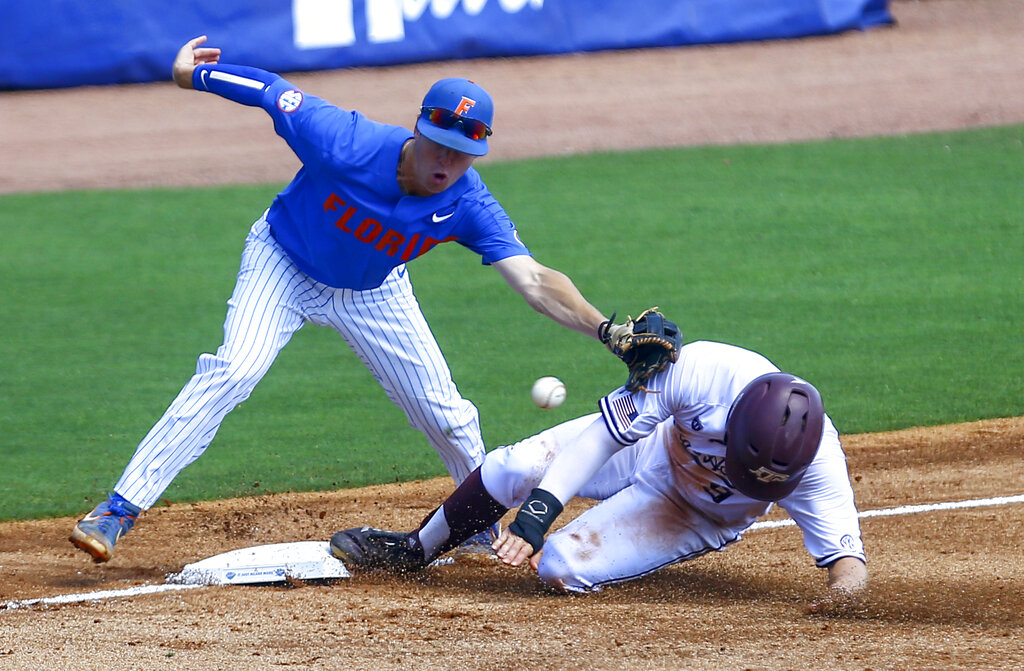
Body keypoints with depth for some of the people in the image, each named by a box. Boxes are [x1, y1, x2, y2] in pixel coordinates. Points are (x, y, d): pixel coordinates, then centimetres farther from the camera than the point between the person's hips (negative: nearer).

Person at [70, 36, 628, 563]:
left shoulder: (468, 206, -28)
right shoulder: (346, 144, -36)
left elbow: (534, 280, -35)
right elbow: (274, 91, -22)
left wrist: (604, 329, -48)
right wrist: (192, 74, -13)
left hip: (372, 293, 3)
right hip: (283, 265, -3)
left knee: (443, 411, 2)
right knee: (232, 373, -24)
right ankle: (118, 511, -25)